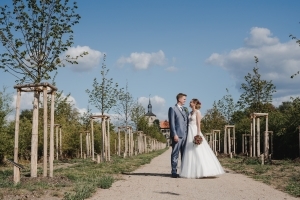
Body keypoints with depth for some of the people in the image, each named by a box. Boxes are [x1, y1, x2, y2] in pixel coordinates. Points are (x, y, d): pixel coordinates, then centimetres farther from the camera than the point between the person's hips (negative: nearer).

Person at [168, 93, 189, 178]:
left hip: (185, 135, 7)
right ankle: (174, 172, 0)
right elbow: (172, 123, -8)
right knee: (175, 154, -4)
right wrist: (174, 134, -15)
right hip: (177, 135, -6)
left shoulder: (185, 109, 20)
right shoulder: (172, 109, -1)